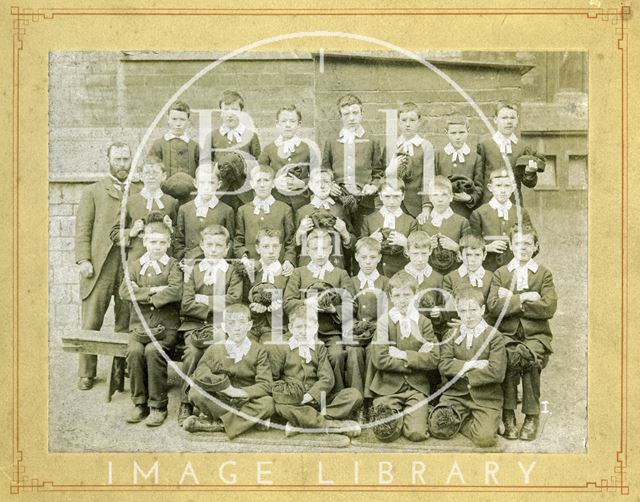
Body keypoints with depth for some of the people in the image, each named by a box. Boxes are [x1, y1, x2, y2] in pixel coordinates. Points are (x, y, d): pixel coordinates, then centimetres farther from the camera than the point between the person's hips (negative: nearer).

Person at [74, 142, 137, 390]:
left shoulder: (140, 193, 16)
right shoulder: (93, 192, 11)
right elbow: (83, 228, 4)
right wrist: (83, 259, -6)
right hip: (100, 264, -1)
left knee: (126, 321, 3)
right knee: (91, 321, -1)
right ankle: (86, 373, 8)